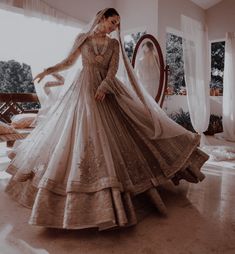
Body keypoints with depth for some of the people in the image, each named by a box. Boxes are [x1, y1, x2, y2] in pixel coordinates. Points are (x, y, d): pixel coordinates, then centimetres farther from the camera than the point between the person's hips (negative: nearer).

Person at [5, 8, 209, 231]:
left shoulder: (114, 43, 10)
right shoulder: (83, 38, 8)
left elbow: (113, 69, -3)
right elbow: (68, 62, 13)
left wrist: (103, 87, -20)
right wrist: (48, 71, 1)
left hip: (105, 90, 2)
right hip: (82, 90, -1)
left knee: (112, 134, -5)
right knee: (78, 134, -4)